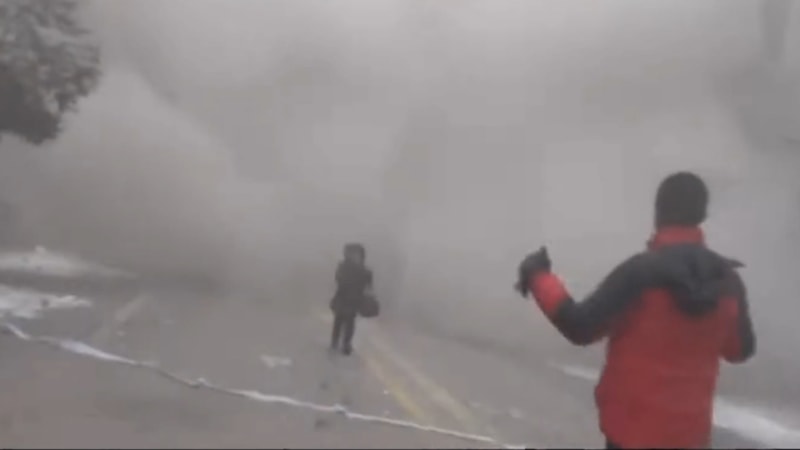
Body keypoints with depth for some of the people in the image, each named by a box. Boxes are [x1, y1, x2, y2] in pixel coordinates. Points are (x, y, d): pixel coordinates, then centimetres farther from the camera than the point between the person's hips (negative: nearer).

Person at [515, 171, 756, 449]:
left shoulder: (641, 271, -21)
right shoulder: (728, 279, -4)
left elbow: (581, 328, -21)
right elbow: (741, 350, 8)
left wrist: (538, 276, -10)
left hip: (635, 424, -5)